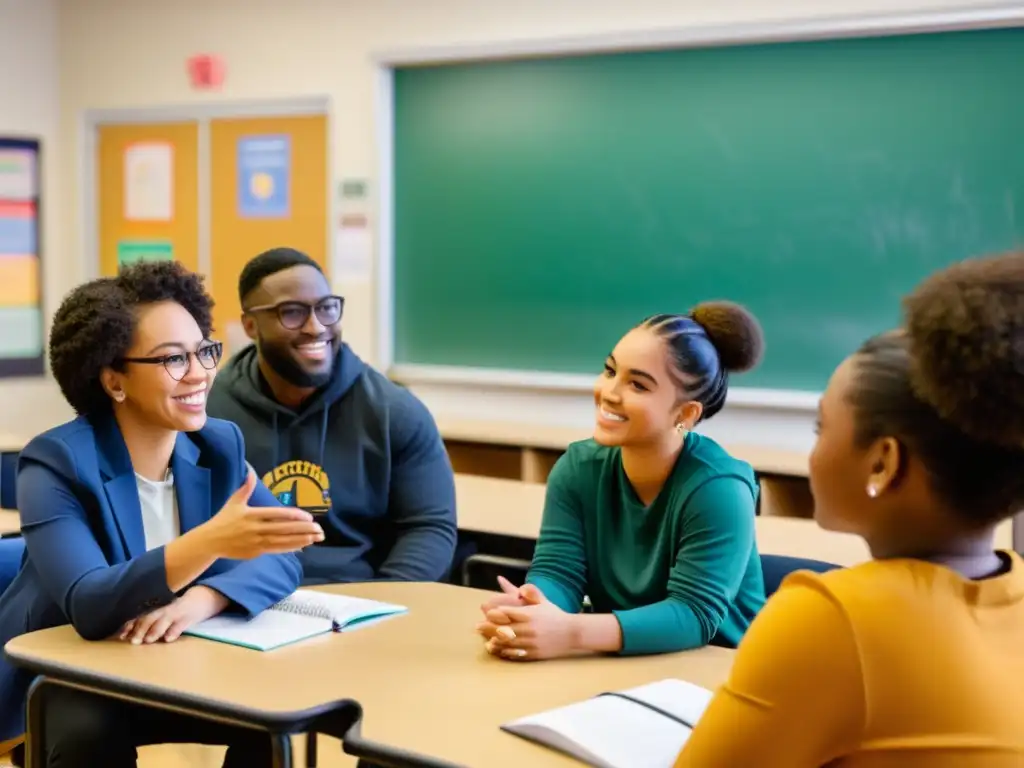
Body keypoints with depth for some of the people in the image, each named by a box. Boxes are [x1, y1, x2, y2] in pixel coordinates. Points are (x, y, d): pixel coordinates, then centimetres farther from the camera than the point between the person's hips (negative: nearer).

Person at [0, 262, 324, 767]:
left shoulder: (220, 445, -2)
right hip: (66, 675, -4)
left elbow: (280, 559, -12)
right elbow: (88, 606, -33)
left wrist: (201, 600, -34)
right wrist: (210, 543, -48)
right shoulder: (55, 463, -19)